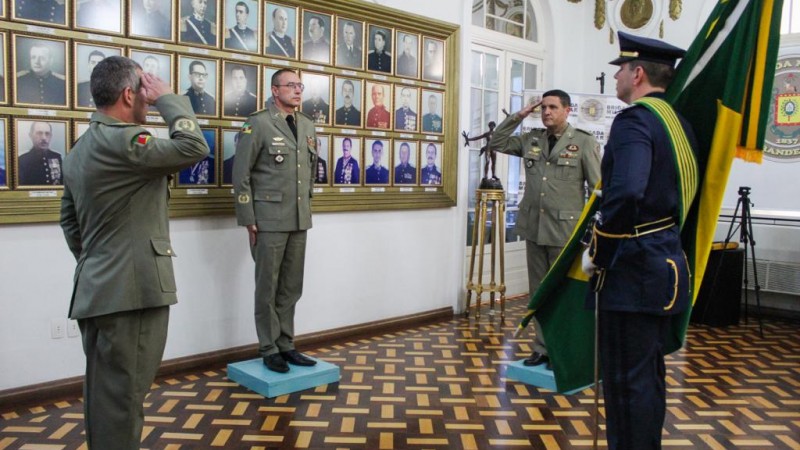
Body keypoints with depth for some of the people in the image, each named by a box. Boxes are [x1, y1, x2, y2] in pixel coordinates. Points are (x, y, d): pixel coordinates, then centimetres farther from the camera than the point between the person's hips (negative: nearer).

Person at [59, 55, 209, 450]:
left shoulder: (81, 147, 16)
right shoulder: (122, 141, -17)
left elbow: (69, 218, 21)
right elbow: (194, 148, -21)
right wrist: (167, 98, -10)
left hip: (98, 289, 10)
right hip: (131, 290, -10)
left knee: (105, 389, 19)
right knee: (122, 393, -1)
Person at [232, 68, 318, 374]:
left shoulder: (308, 126, 11)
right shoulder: (258, 124, -6)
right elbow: (241, 175, -7)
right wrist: (248, 219, -10)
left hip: (300, 220, 5)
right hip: (269, 219, -5)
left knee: (291, 288, 11)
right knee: (267, 288, 5)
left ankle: (285, 345, 23)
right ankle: (269, 349, 17)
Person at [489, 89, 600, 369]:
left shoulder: (584, 142, -4)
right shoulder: (531, 140, 9)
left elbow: (598, 189, -5)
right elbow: (496, 143, 13)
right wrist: (517, 117, 4)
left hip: (565, 230, -5)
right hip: (534, 228, 5)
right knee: (538, 292, 12)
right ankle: (542, 348, 23)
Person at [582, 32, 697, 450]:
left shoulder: (635, 120, -15)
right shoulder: (678, 121, 14)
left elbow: (624, 194, -30)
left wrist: (597, 255, -18)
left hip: (634, 270, -10)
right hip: (667, 263, 10)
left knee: (627, 379, 0)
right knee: (648, 372, 20)